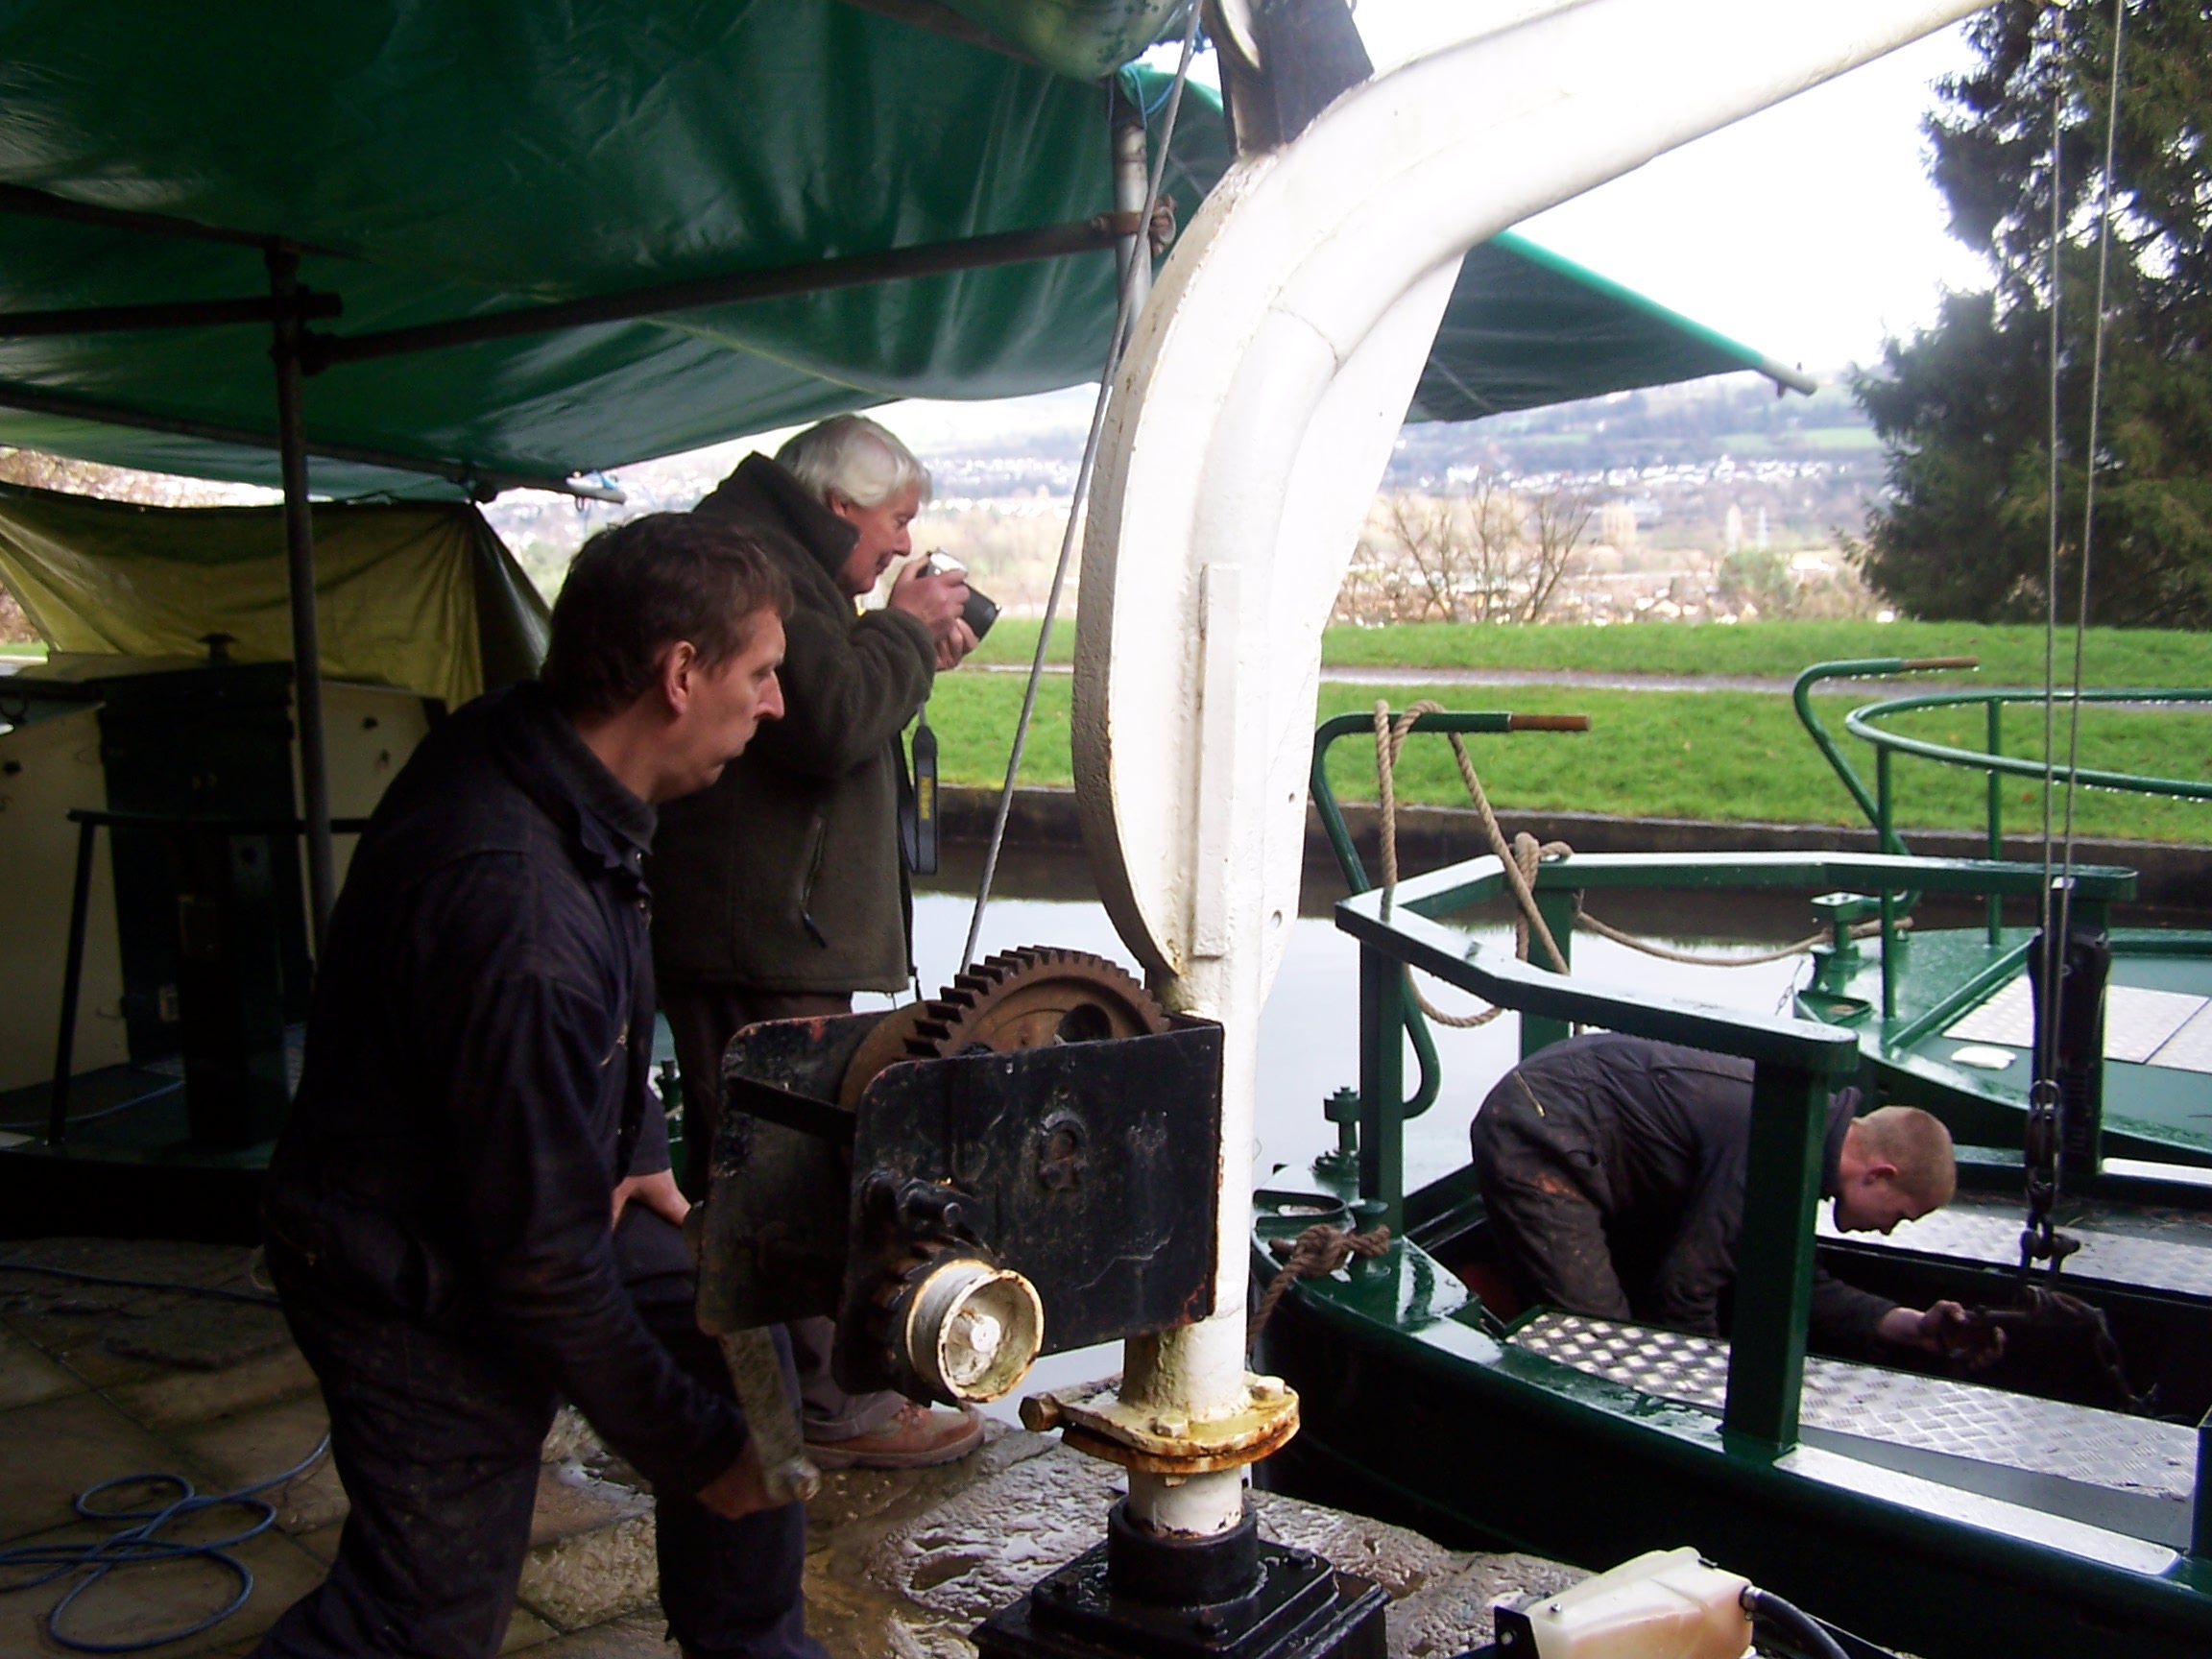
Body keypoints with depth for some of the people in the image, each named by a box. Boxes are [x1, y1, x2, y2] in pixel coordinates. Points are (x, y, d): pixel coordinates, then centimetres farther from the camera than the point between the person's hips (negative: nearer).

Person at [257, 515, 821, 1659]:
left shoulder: (523, 751, -8)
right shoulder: (516, 906, -37)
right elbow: (543, 1260, -29)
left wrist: (624, 1150, 7)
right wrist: (697, 1454, -18)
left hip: (532, 1193, 9)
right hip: (424, 1292, -9)